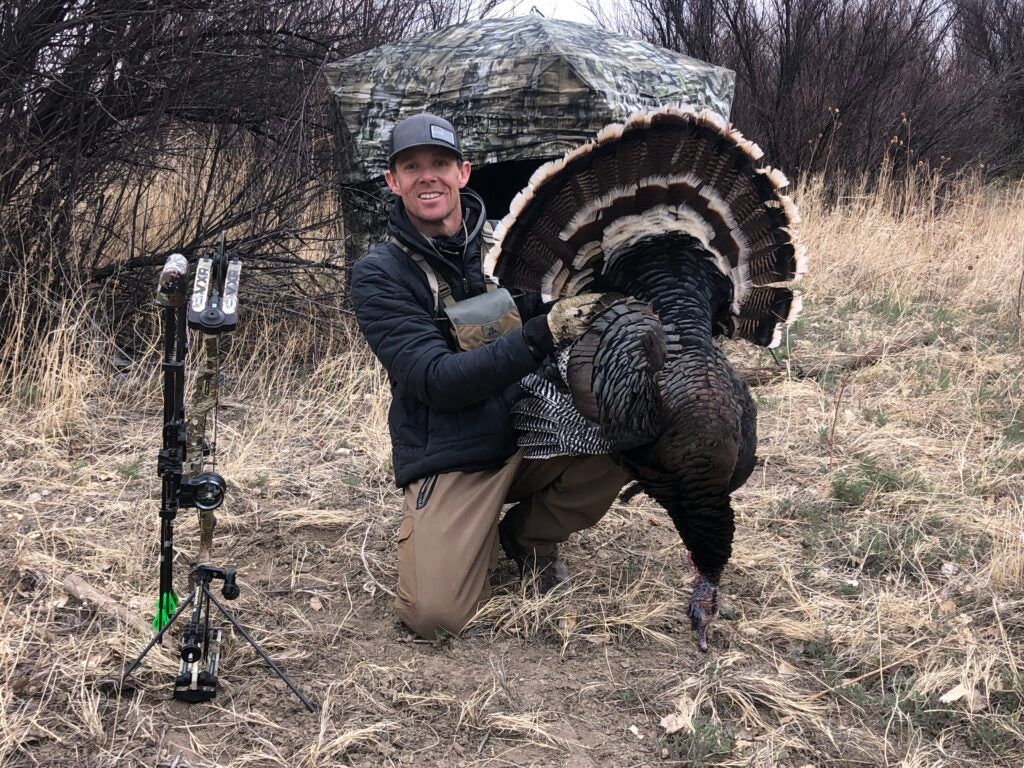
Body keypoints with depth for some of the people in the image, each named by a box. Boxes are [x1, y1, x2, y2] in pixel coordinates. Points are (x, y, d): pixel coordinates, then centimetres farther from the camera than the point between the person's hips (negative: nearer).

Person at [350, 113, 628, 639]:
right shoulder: (378, 275, -6)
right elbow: (436, 380, -18)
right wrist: (542, 335, -28)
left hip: (534, 433, 4)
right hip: (450, 462, -4)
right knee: (433, 615, -24)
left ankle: (528, 533, 4)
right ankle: (485, 537, 13)